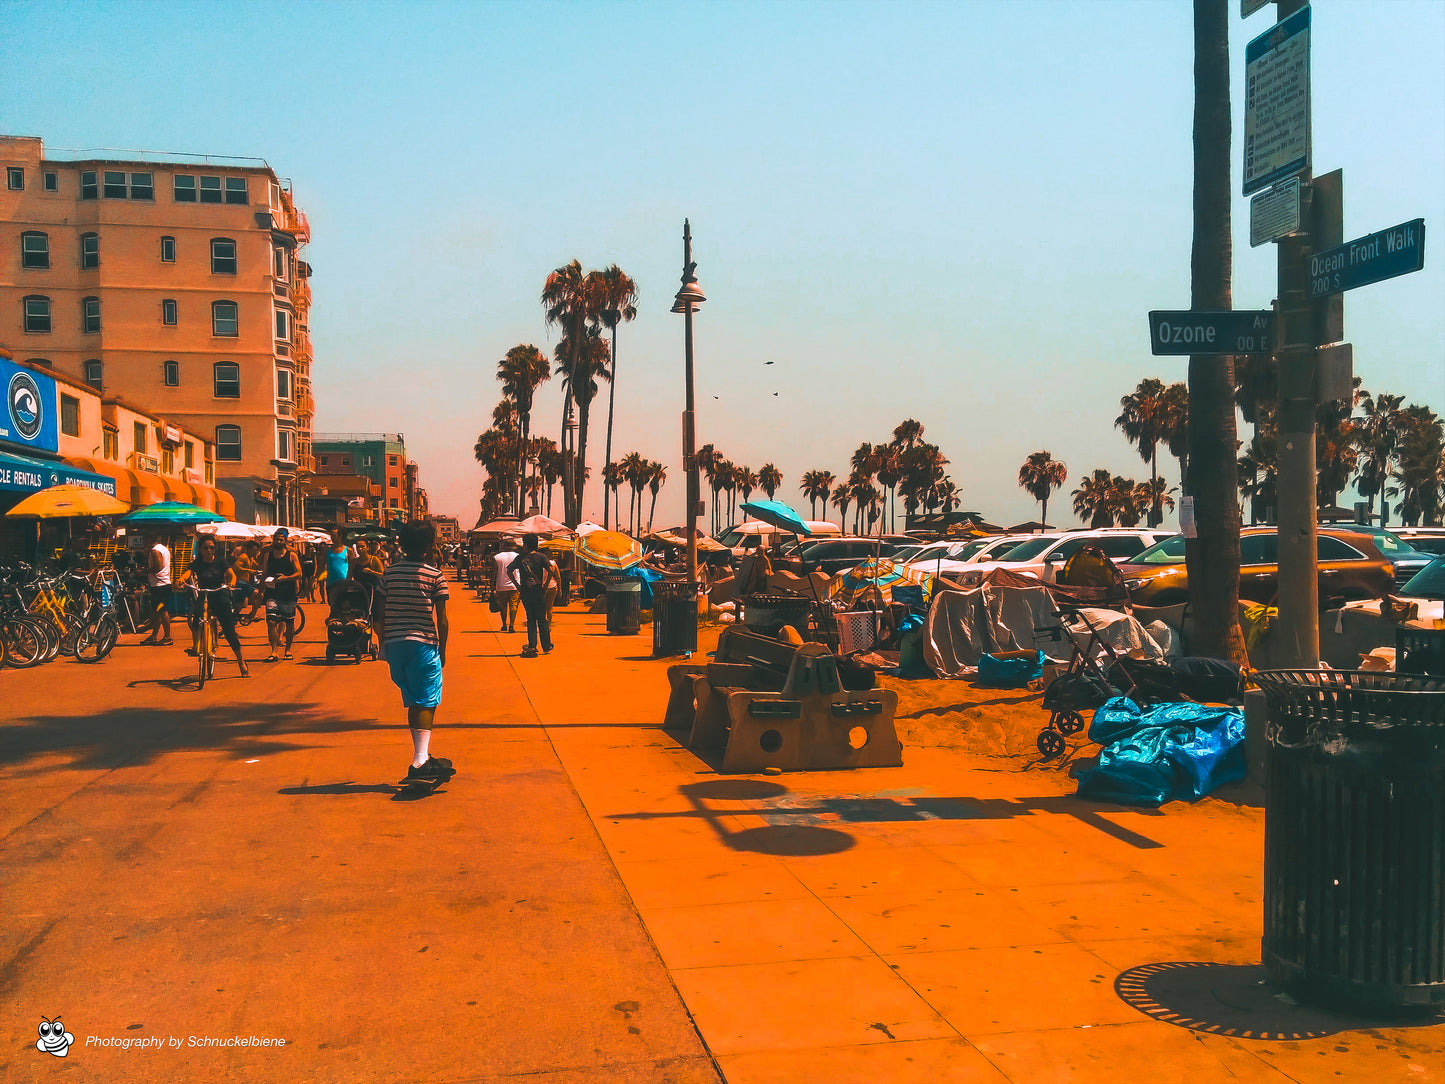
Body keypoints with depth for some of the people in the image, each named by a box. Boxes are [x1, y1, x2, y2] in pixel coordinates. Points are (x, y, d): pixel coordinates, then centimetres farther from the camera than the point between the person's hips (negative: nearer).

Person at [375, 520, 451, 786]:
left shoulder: (390, 572, 7)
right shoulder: (434, 575, -3)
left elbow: (381, 614, 8)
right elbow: (441, 619, -4)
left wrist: (383, 644, 19)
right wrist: (442, 650, 6)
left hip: (395, 644, 4)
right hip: (423, 643, -4)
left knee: (413, 702, 15)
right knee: (426, 703, -3)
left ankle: (424, 758, 24)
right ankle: (419, 762, -19)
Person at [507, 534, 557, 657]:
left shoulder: (520, 558, 3)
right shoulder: (541, 557, -2)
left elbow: (509, 571, 0)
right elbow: (550, 571, -13)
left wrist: (518, 586, 1)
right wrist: (545, 587, -7)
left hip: (525, 592, 1)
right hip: (538, 592, -1)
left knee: (530, 620, 9)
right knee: (542, 619, 8)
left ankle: (532, 646, 4)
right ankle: (546, 646, 14)